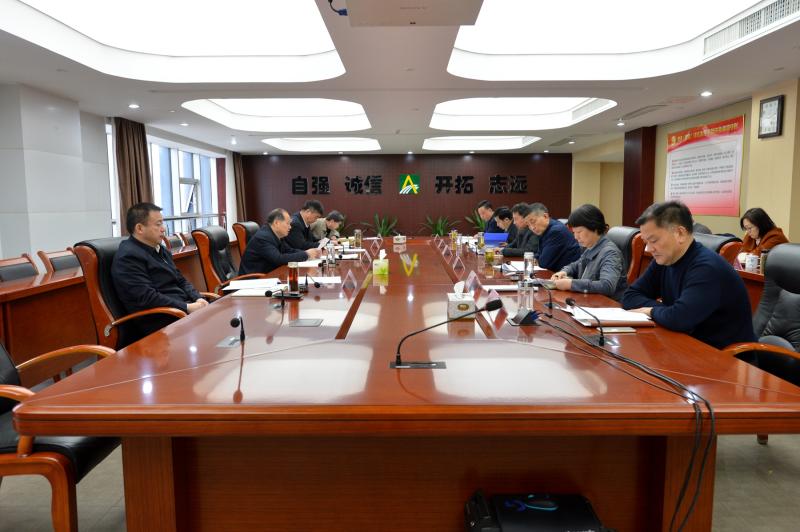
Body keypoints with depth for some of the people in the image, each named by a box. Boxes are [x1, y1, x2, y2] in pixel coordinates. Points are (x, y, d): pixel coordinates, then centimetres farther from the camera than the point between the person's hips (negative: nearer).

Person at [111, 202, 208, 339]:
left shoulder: (161, 250, 17)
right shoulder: (128, 257, -11)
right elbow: (147, 298, -19)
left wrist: (198, 299, 1)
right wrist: (187, 307, -19)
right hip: (161, 322, -9)